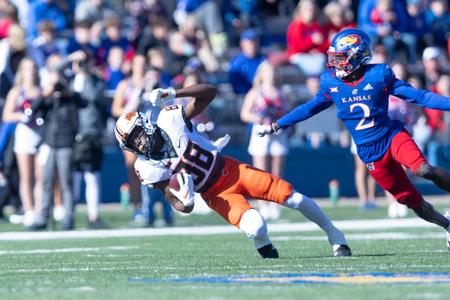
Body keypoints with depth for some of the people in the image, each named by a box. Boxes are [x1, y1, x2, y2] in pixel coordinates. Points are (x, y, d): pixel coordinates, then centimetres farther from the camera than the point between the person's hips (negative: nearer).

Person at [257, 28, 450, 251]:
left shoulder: (378, 75, -10)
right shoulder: (331, 82, 0)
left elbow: (418, 96, -6)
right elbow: (311, 108, 15)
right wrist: (276, 126, 19)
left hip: (392, 136, -2)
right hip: (370, 153, 2)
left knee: (423, 169, -33)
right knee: (411, 200, 1)